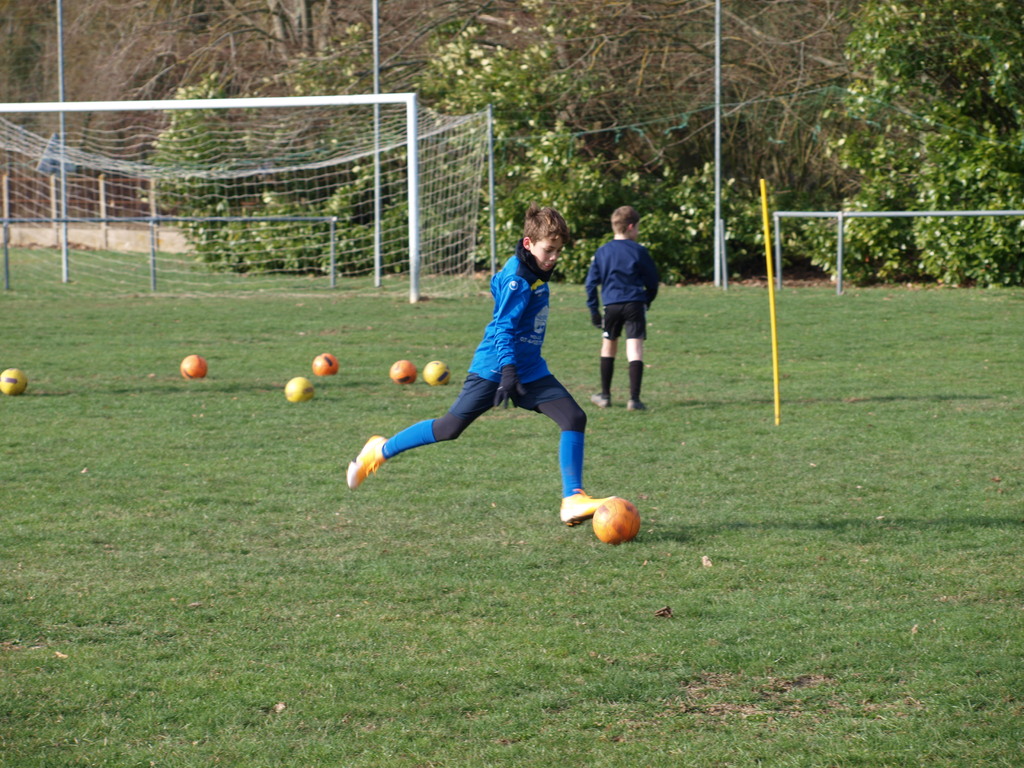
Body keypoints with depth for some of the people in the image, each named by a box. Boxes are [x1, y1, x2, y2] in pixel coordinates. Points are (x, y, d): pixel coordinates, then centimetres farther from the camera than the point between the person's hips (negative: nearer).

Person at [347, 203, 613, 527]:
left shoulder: (536, 273, 9)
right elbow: (503, 327, -22)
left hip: (530, 370, 8)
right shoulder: (518, 278, -18)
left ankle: (573, 500, -8)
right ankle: (380, 451, 18)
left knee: (574, 418, -8)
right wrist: (508, 372, -31)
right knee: (450, 428, -2)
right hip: (494, 368, -8)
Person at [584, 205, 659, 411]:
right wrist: (646, 301, 21)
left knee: (608, 347, 19)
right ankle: (634, 398, -17)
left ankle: (605, 396, 27)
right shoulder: (638, 251, -1)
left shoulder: (602, 252, 6)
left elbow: (591, 283, 6)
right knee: (635, 350, -6)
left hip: (611, 306, 3)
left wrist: (594, 310, 11)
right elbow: (652, 281, 4)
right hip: (635, 304, -3)